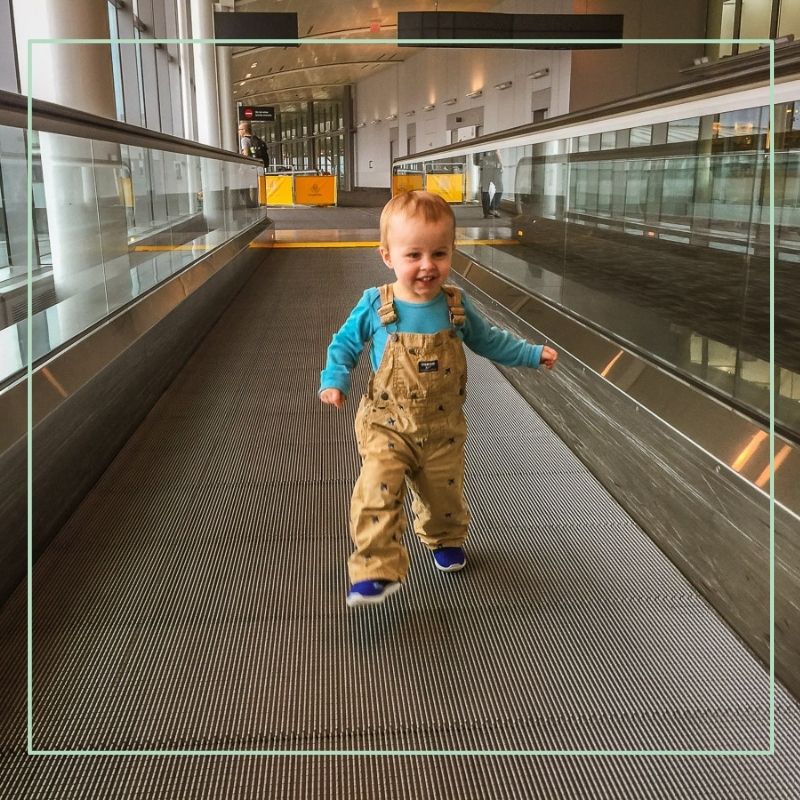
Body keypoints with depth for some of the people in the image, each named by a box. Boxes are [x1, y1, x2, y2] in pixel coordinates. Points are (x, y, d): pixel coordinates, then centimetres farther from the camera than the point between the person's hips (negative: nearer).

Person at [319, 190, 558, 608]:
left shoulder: (456, 306, -6)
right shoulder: (374, 306, -13)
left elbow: (489, 340, 11)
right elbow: (345, 344, 1)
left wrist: (533, 353, 10)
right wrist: (334, 381, -14)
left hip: (443, 428, 3)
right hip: (387, 425, -2)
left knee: (443, 493, 17)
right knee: (377, 492, -20)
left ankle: (445, 539, 48)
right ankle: (374, 570, -12)